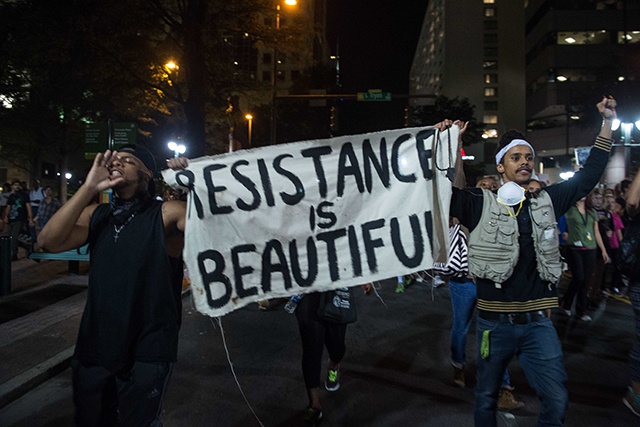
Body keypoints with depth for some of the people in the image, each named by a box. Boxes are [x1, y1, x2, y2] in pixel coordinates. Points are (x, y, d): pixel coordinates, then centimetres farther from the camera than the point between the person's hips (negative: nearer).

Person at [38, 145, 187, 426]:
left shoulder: (166, 214, -10)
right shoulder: (96, 214, 5)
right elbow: (49, 241, -10)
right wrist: (89, 188, -14)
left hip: (147, 353, -5)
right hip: (94, 346, 5)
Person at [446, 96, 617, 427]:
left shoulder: (547, 202, 7)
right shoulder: (481, 205, -4)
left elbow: (588, 176, 12)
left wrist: (607, 123, 10)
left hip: (538, 323, 3)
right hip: (494, 322, -2)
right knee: (486, 397, 13)